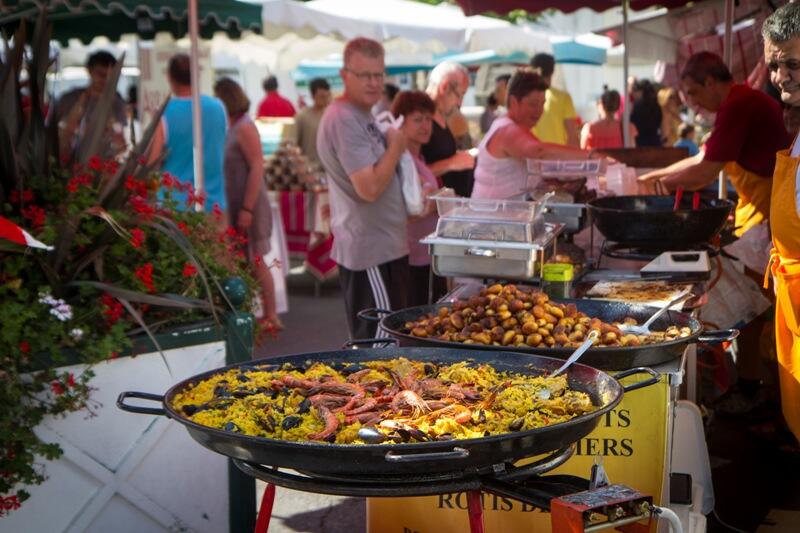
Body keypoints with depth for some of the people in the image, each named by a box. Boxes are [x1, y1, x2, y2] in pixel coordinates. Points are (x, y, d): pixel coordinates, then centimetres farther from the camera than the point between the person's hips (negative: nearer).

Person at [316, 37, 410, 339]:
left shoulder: (363, 115, 13)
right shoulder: (344, 120, -19)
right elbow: (369, 187, -26)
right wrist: (395, 147, -13)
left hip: (384, 245, 11)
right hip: (370, 250, -11)